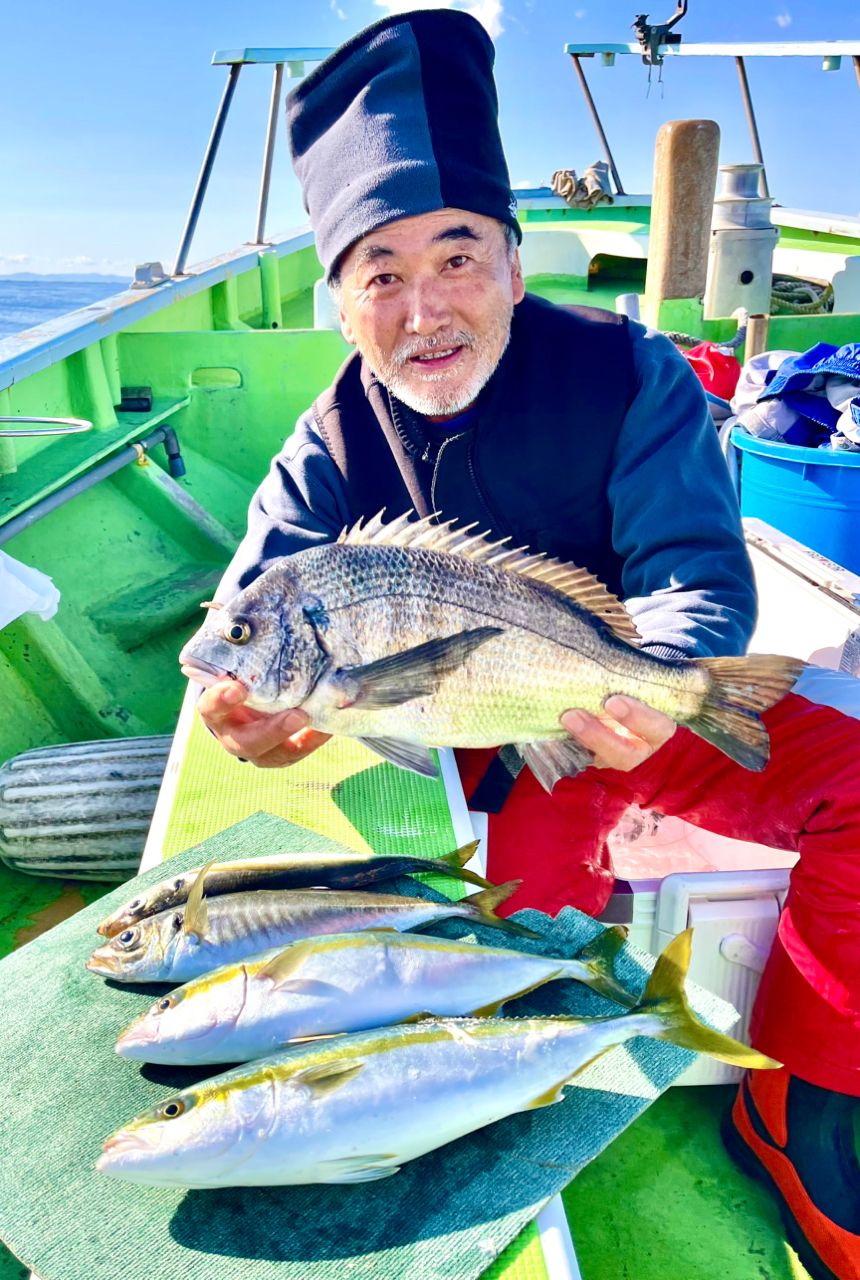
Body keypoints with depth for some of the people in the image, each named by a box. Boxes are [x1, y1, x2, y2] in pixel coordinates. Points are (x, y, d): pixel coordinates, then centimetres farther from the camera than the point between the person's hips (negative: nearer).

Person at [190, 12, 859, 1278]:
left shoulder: (627, 372, -10)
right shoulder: (336, 440, -5)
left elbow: (698, 575, -17)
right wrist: (245, 698, -33)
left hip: (638, 704, 1)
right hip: (483, 744, 1)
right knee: (542, 864, -28)